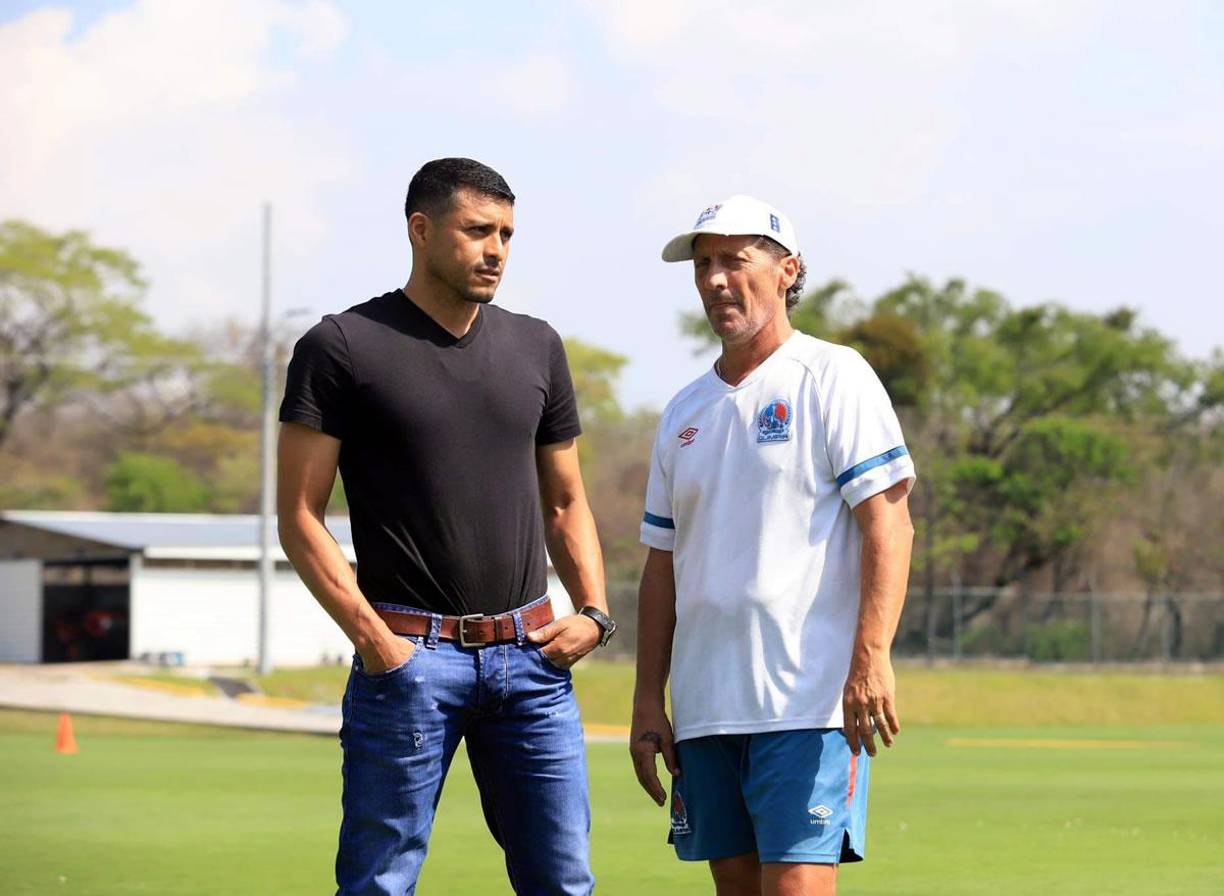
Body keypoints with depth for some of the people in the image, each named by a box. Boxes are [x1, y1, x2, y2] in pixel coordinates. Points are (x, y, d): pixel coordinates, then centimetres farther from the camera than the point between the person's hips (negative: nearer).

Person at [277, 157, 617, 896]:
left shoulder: (537, 349, 13)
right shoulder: (342, 349, -2)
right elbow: (300, 517, -4)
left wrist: (593, 613, 4)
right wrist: (373, 640, -13)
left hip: (532, 654, 4)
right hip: (411, 656, -4)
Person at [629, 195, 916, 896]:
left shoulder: (833, 378, -1)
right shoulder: (686, 412, 18)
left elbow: (888, 524, -9)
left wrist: (871, 656, -20)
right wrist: (648, 700, 13)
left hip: (811, 702, -6)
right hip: (705, 706, 6)